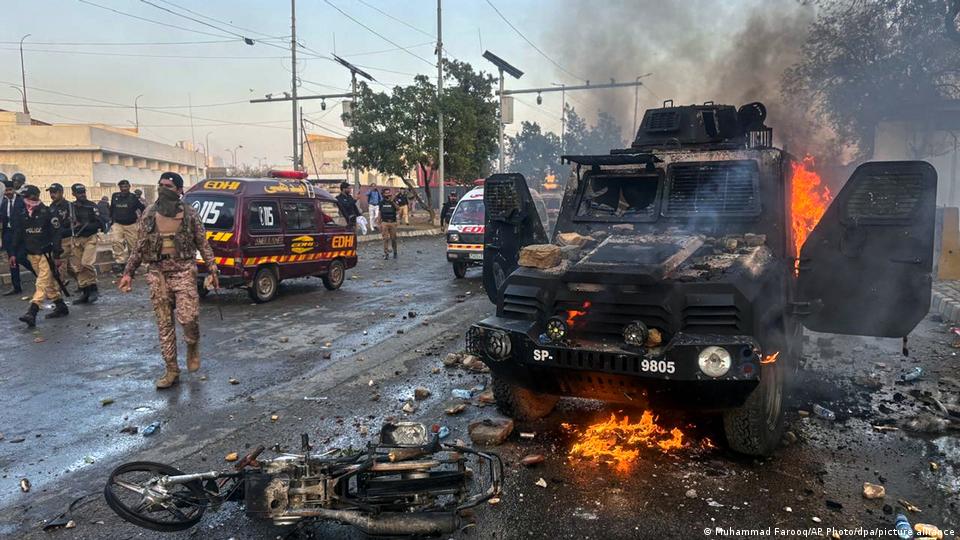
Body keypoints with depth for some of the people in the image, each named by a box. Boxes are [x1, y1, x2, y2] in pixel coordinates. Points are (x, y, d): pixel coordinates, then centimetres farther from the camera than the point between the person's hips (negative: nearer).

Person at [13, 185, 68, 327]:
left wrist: (56, 254, -13)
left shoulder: (48, 213, -9)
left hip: (46, 253, -6)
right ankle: (61, 307, 22)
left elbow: (56, 234, -9)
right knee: (49, 282, 12)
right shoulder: (22, 215, 7)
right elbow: (18, 236, 13)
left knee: (42, 283, -11)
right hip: (31, 254, 6)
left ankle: (32, 312, -18)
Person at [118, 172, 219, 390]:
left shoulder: (189, 214, 2)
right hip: (157, 273, 3)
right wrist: (128, 272, 7)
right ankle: (171, 370, 14)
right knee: (164, 323, 5)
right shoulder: (149, 214, 8)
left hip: (183, 271, -3)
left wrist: (212, 269, -2)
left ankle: (193, 346, 19)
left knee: (188, 317, -15)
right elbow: (139, 247, 11)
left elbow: (203, 244, 5)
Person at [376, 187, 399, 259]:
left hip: (393, 222, 0)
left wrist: (392, 201, -31)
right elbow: (379, 213, 10)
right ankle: (386, 253, 2)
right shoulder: (382, 202, 7)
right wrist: (379, 223, 5)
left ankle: (395, 252, 23)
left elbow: (397, 208, -19)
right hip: (384, 222, 0)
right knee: (385, 238, -3)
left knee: (393, 238, 6)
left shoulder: (393, 201, 2)